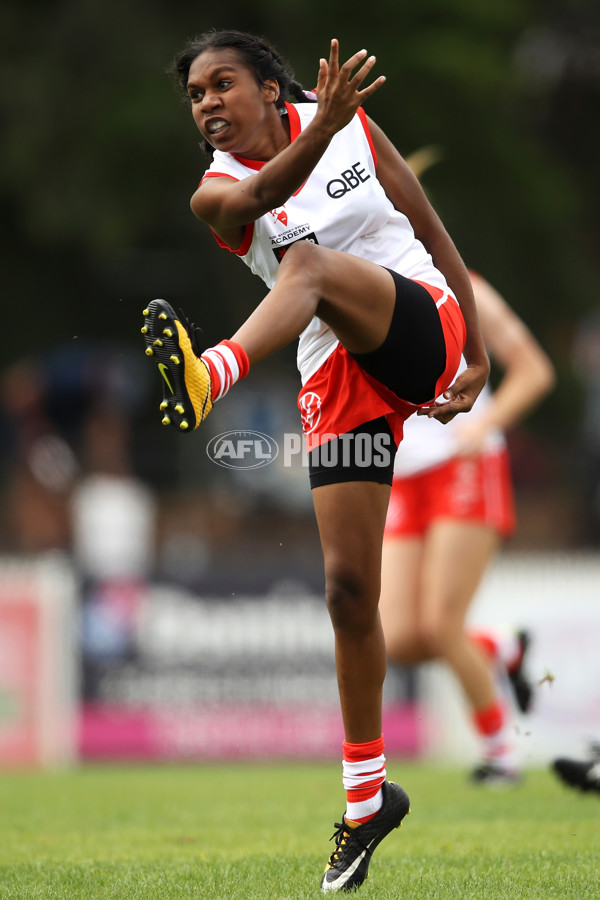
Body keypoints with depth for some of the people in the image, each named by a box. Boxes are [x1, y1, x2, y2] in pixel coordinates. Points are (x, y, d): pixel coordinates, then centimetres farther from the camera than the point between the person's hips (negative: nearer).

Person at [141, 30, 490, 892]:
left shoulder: (355, 127, 7)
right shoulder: (218, 191, 4)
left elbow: (434, 233, 12)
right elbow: (263, 191, -21)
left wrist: (479, 358, 7)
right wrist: (321, 129, -41)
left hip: (423, 324, -2)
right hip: (340, 381, 3)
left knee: (311, 261, -32)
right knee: (348, 584, -3)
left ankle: (212, 374, -63)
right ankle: (367, 796, 11)